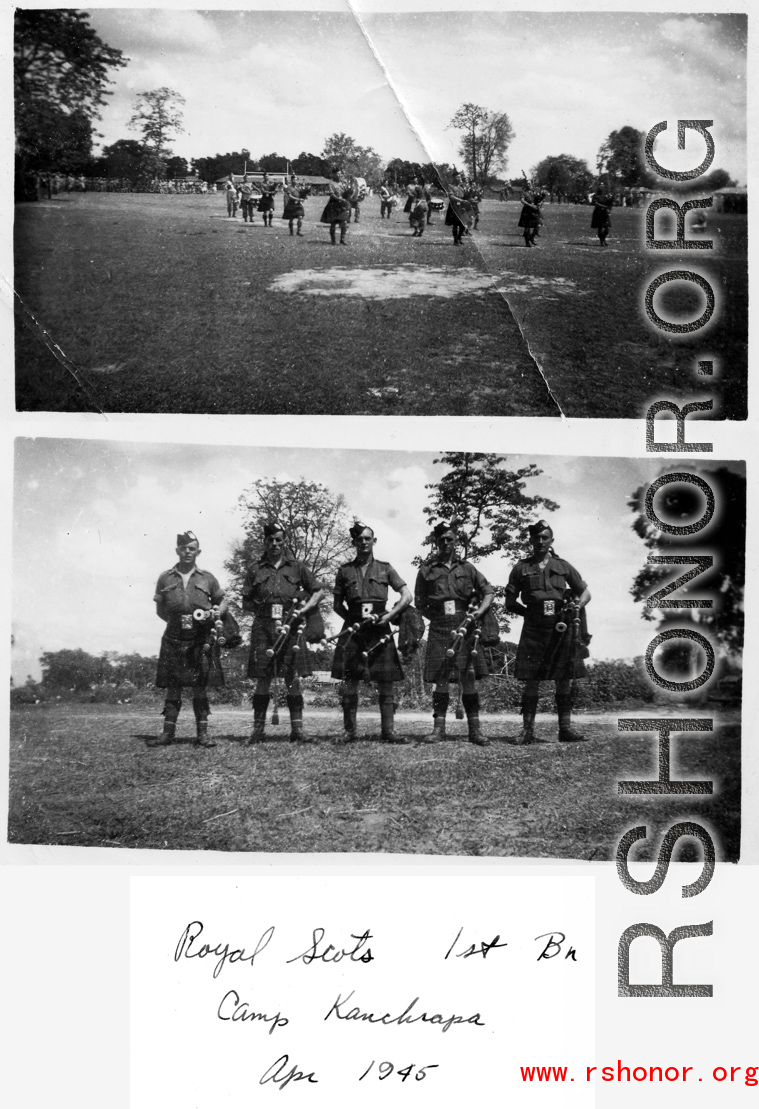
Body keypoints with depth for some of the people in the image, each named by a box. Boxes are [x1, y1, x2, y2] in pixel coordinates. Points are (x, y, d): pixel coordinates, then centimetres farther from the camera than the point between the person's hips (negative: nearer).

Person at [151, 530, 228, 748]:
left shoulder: (207, 578, 6)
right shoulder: (166, 578, 6)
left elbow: (222, 601, 16)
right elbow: (159, 609, 13)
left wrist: (217, 612, -3)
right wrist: (173, 620, 0)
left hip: (200, 640, 0)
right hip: (174, 639, 0)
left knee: (200, 687, 3)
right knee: (172, 687, 3)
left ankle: (203, 734, 8)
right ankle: (168, 732, 9)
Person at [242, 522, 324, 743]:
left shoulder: (297, 567, 11)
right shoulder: (255, 569, 11)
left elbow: (318, 591, 15)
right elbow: (246, 603, 13)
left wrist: (304, 609, 1)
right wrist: (260, 608, -3)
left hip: (291, 627, 0)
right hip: (263, 628, 0)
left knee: (294, 680, 0)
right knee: (263, 680, 1)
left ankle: (297, 728, 5)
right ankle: (258, 729, 7)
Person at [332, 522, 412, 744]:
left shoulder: (385, 568, 9)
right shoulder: (345, 571, 10)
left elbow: (407, 596, 4)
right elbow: (338, 604, 14)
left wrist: (389, 616, -8)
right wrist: (353, 620, 0)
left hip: (380, 630, 0)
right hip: (353, 630, 0)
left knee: (385, 683, -1)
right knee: (349, 682, -1)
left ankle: (388, 731, 2)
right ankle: (349, 731, 7)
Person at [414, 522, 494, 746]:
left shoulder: (466, 568, 11)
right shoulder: (427, 570, 7)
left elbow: (489, 591, 11)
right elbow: (419, 602, 11)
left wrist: (479, 611, -6)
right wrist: (436, 617, 0)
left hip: (464, 626, 1)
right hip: (439, 629, 0)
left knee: (468, 677, -3)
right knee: (441, 679, -1)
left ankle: (474, 729, 1)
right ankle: (439, 727, 4)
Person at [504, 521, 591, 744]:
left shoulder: (563, 566, 11)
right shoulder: (521, 568, 8)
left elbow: (585, 592, 15)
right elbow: (510, 602, 9)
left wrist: (577, 606, -4)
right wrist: (530, 613, -1)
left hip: (562, 627, 1)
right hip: (534, 629, -1)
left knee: (564, 680, 2)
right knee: (532, 681, -3)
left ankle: (565, 728, 8)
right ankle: (527, 730, 1)